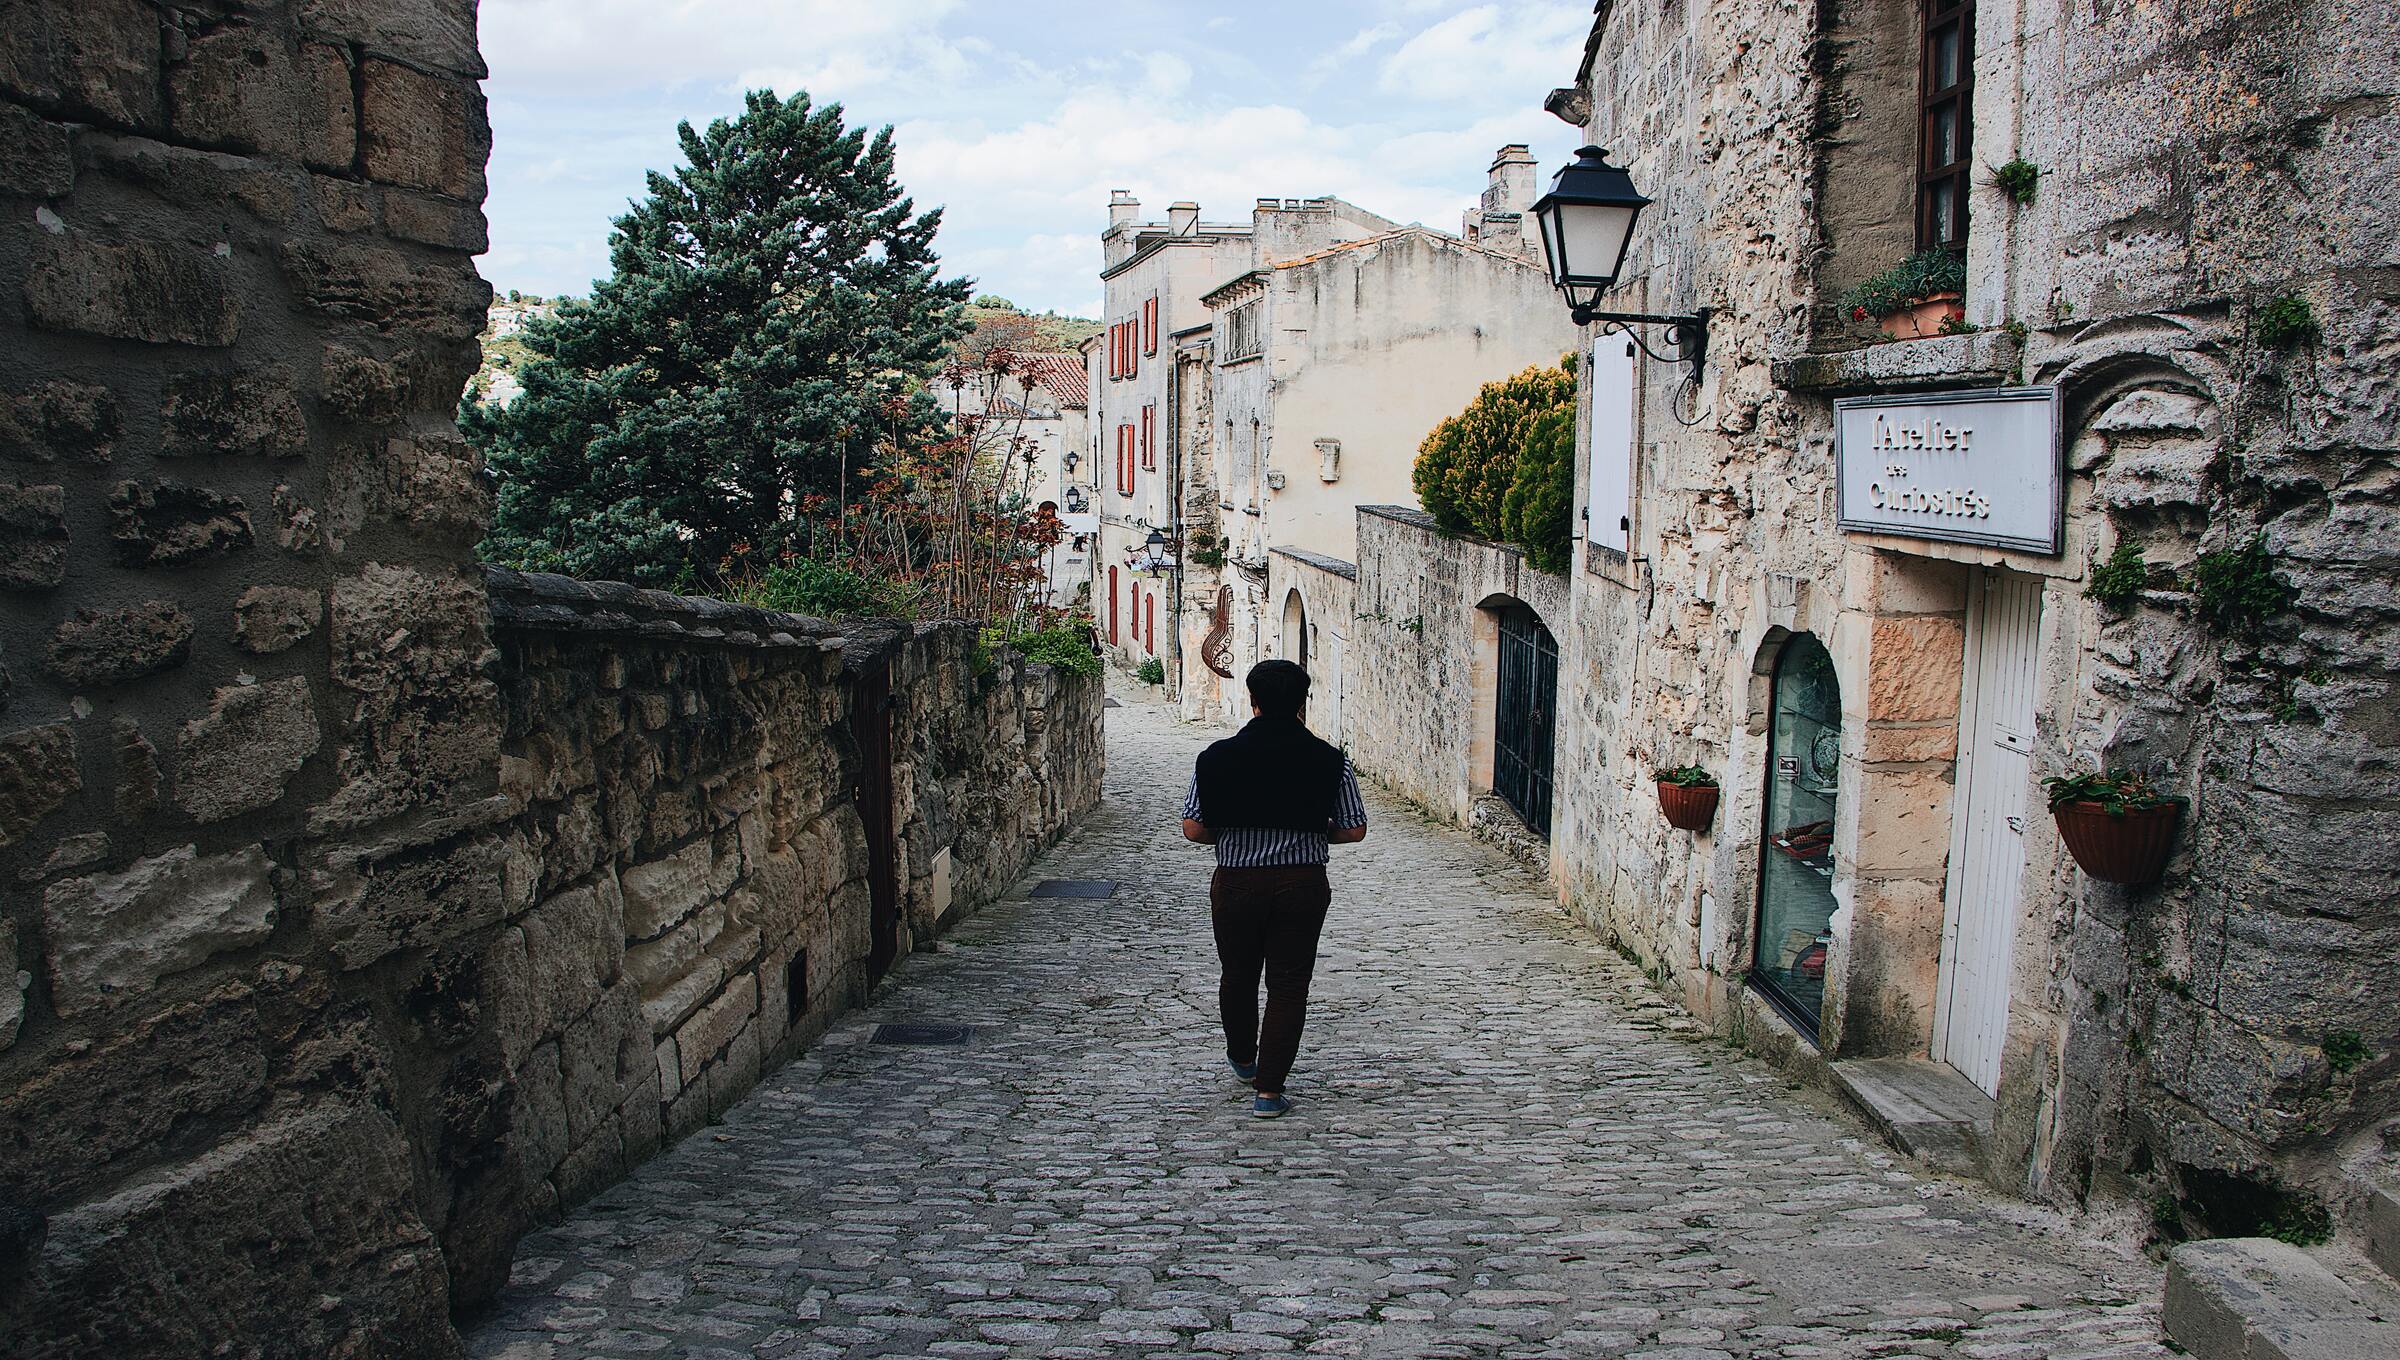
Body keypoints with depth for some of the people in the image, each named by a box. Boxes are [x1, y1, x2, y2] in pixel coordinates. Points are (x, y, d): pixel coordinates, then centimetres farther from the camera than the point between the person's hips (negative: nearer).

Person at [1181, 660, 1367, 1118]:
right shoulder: (1330, 760, -6)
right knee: (1288, 986, 8)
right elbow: (1354, 830, -3)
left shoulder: (1218, 757, -7)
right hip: (1303, 885, 0)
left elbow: (1193, 829, -7)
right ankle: (1268, 1089, 7)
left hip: (1237, 881, 1)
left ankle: (1242, 1058, 43)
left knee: (1238, 976, 21)